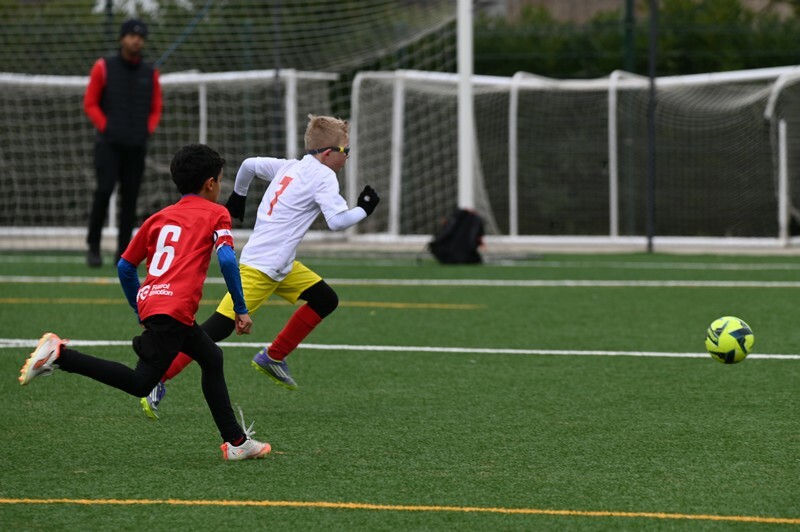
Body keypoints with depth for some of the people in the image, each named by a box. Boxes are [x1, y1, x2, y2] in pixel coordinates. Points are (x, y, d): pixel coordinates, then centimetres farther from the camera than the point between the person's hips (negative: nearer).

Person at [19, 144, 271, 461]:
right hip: (175, 307, -8)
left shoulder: (159, 218, 24)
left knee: (211, 358, 22)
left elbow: (125, 266, 23)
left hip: (149, 301, 8)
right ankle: (60, 355, -19)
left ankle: (236, 441, 24)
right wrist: (241, 310, -4)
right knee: (140, 384, -9)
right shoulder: (216, 214, 8)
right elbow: (226, 259, -9)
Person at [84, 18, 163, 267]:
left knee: (130, 196, 2)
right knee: (104, 190, -15)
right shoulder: (104, 67, 1)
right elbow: (90, 103, 3)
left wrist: (148, 129, 1)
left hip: (137, 145, 3)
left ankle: (123, 252, 7)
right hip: (109, 143, -3)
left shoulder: (150, 74, 11)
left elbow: (155, 109, 17)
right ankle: (93, 246, -6)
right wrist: (105, 126, -8)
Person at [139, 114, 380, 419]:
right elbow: (337, 220, -20)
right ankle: (158, 381, -11)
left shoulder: (289, 167, 13)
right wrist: (363, 210, -3)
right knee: (218, 329, -12)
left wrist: (237, 196, 38)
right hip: (260, 268, -10)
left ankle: (272, 358, 21)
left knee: (326, 300, 14)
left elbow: (249, 165, 23)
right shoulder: (323, 176, -11)